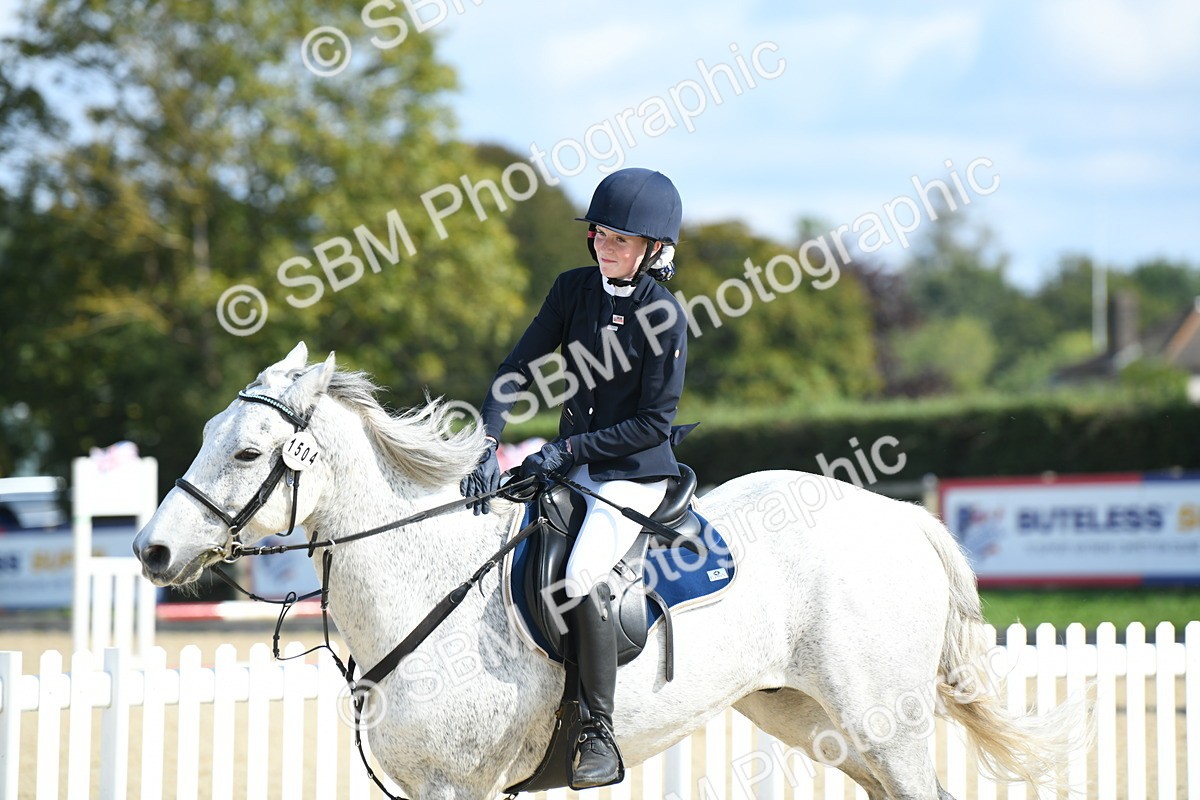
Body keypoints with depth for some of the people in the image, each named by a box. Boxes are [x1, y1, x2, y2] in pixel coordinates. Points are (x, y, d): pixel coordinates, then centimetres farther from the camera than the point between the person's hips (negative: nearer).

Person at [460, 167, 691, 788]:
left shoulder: (665, 315, -14)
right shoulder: (575, 289, 2)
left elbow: (654, 422, -15)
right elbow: (519, 368, 0)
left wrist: (570, 449, -19)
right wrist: (486, 445, -13)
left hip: (634, 471, -7)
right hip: (570, 462, 7)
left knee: (582, 576, -28)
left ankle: (600, 736, -21)